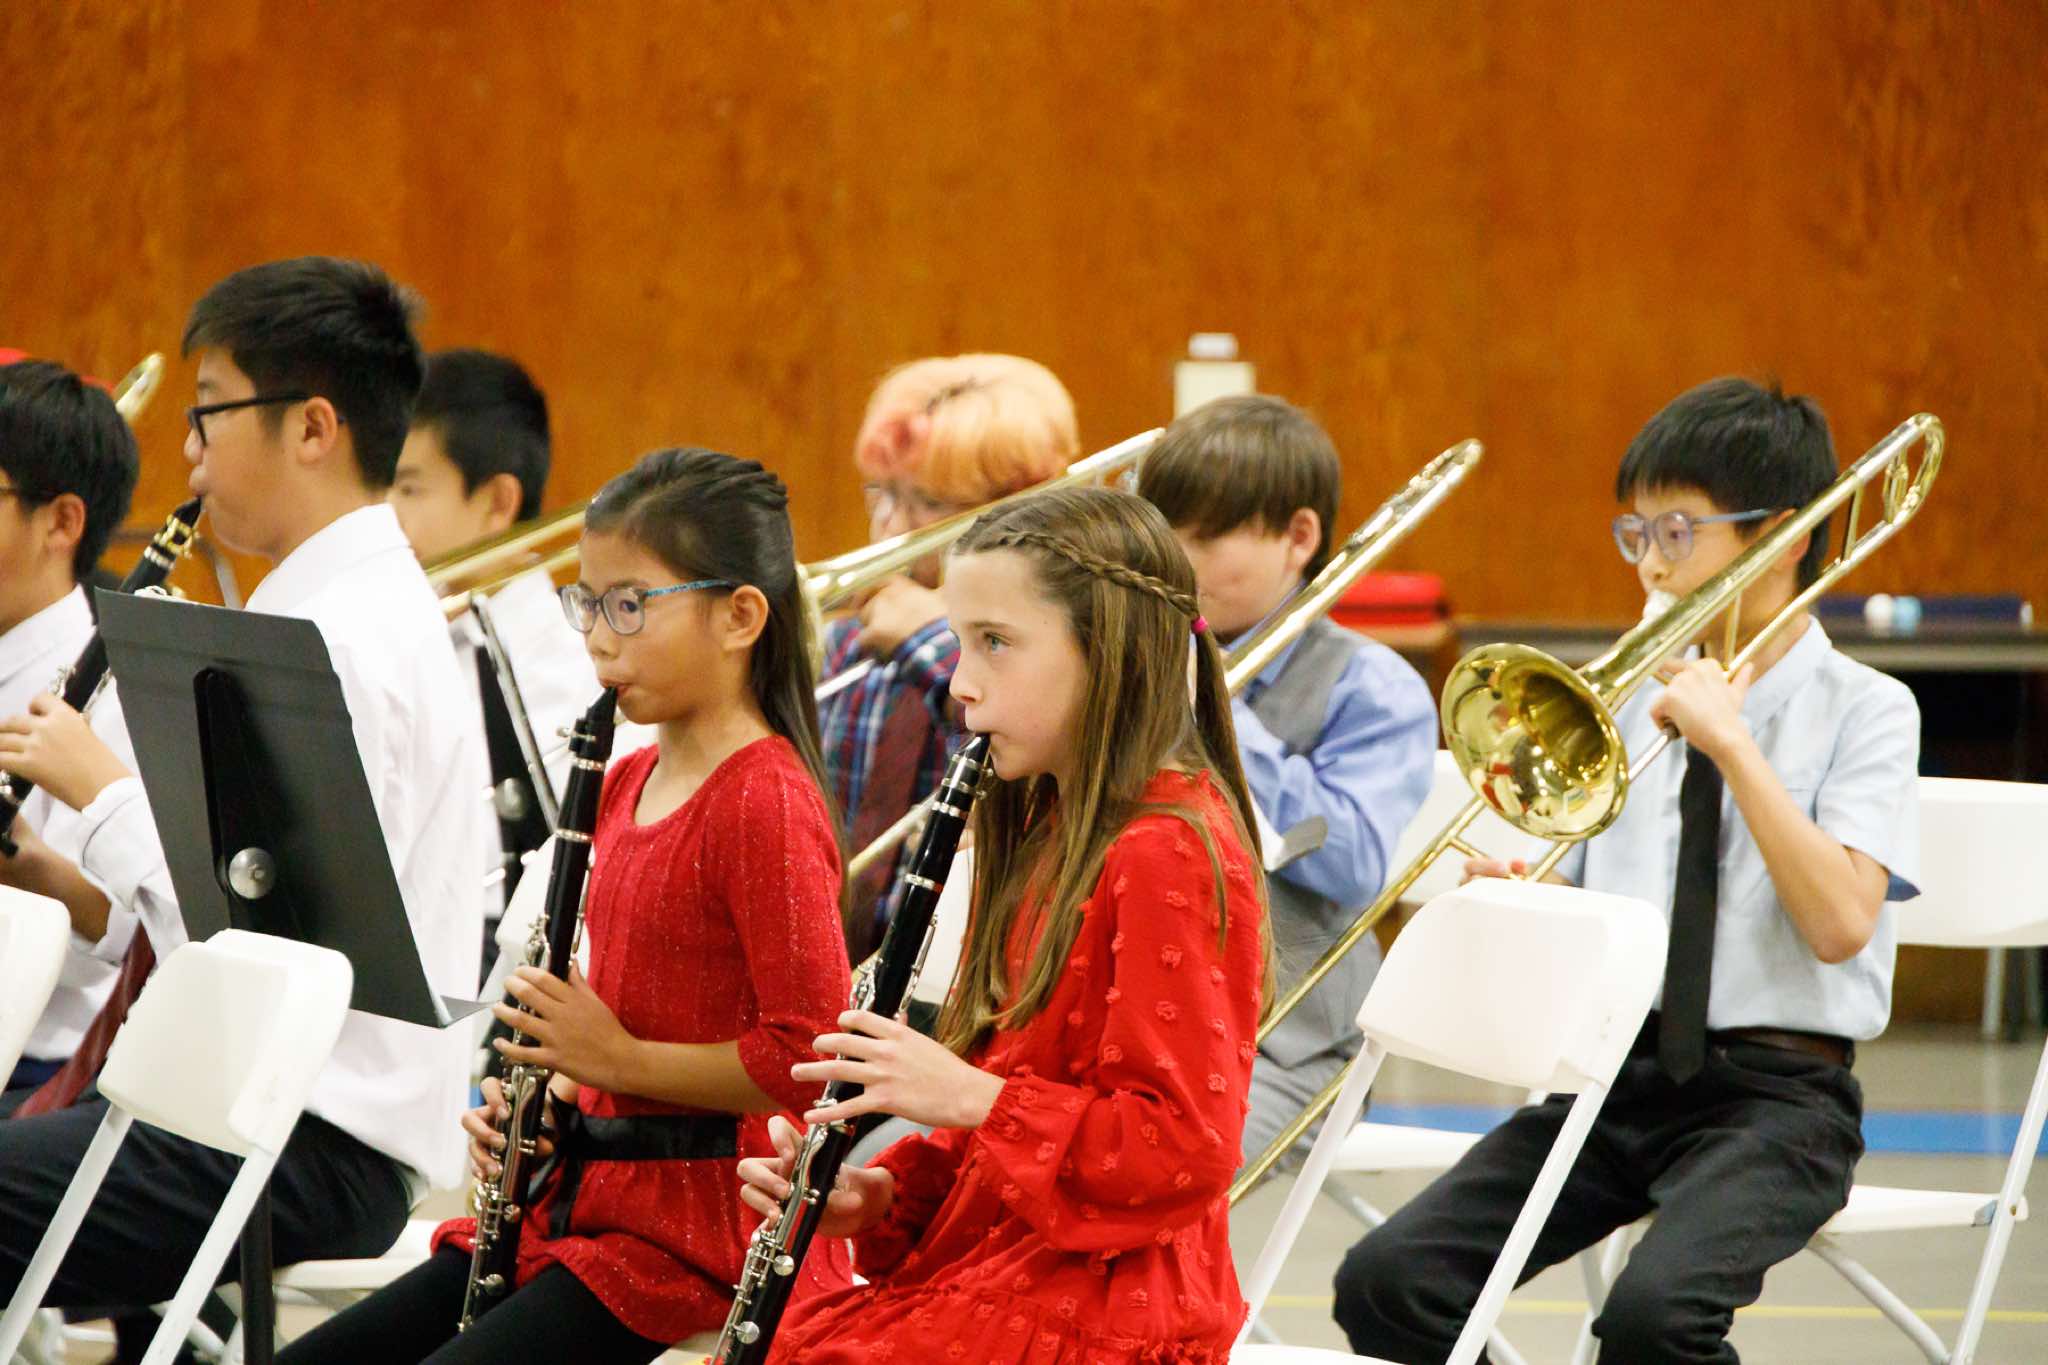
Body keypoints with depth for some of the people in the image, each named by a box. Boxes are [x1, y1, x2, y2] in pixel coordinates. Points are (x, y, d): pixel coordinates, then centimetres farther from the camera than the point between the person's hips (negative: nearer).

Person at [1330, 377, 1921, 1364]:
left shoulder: (1861, 709, -1)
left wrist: (1731, 740, -15)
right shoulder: (1632, 701, 14)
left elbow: (1840, 922, -15)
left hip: (1773, 1090, -5)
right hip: (1616, 1068, 5)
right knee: (1389, 1283, -15)